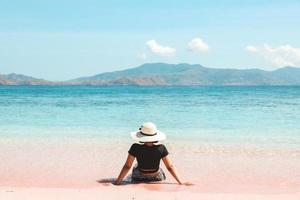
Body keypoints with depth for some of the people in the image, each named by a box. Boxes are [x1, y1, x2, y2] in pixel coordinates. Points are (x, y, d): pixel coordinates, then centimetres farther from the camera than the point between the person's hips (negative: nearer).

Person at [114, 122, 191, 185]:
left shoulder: (135, 148, -27)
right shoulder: (161, 149, -24)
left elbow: (127, 166, -20)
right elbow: (170, 167, -19)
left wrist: (118, 181, -11)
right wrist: (181, 182, -12)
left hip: (139, 179, 0)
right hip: (157, 178, 0)